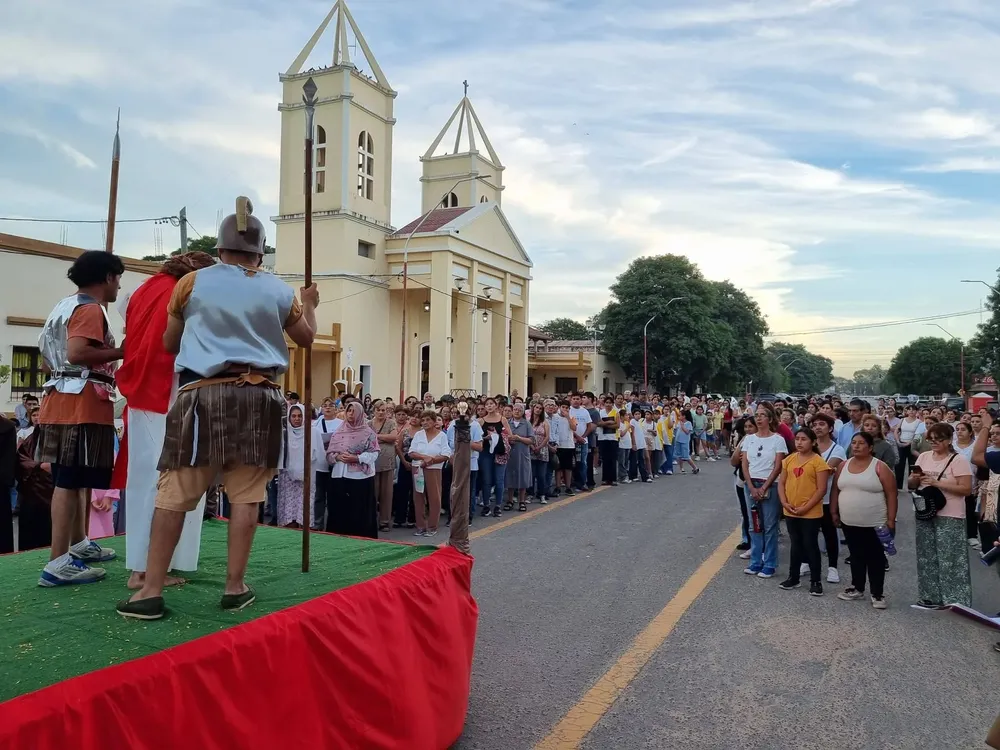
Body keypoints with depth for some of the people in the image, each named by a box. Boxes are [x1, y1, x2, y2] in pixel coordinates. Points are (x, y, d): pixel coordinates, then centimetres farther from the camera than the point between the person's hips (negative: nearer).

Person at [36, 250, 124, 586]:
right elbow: (77, 353, -25)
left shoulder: (69, 305, 21)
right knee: (70, 482, -11)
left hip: (66, 403, 10)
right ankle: (58, 564, -10)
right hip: (81, 406, -10)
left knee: (76, 479, 18)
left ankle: (79, 543, 31)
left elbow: (54, 352, 24)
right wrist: (122, 351, -15)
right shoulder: (90, 309, -11)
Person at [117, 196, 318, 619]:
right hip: (260, 395, 1)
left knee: (174, 493, 3)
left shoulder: (192, 283, 5)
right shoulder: (278, 291, 7)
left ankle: (151, 591, 4)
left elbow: (169, 343, 16)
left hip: (205, 394, -1)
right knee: (246, 494, 5)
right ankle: (235, 587, 10)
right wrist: (309, 305, 39)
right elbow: (306, 338, 21)